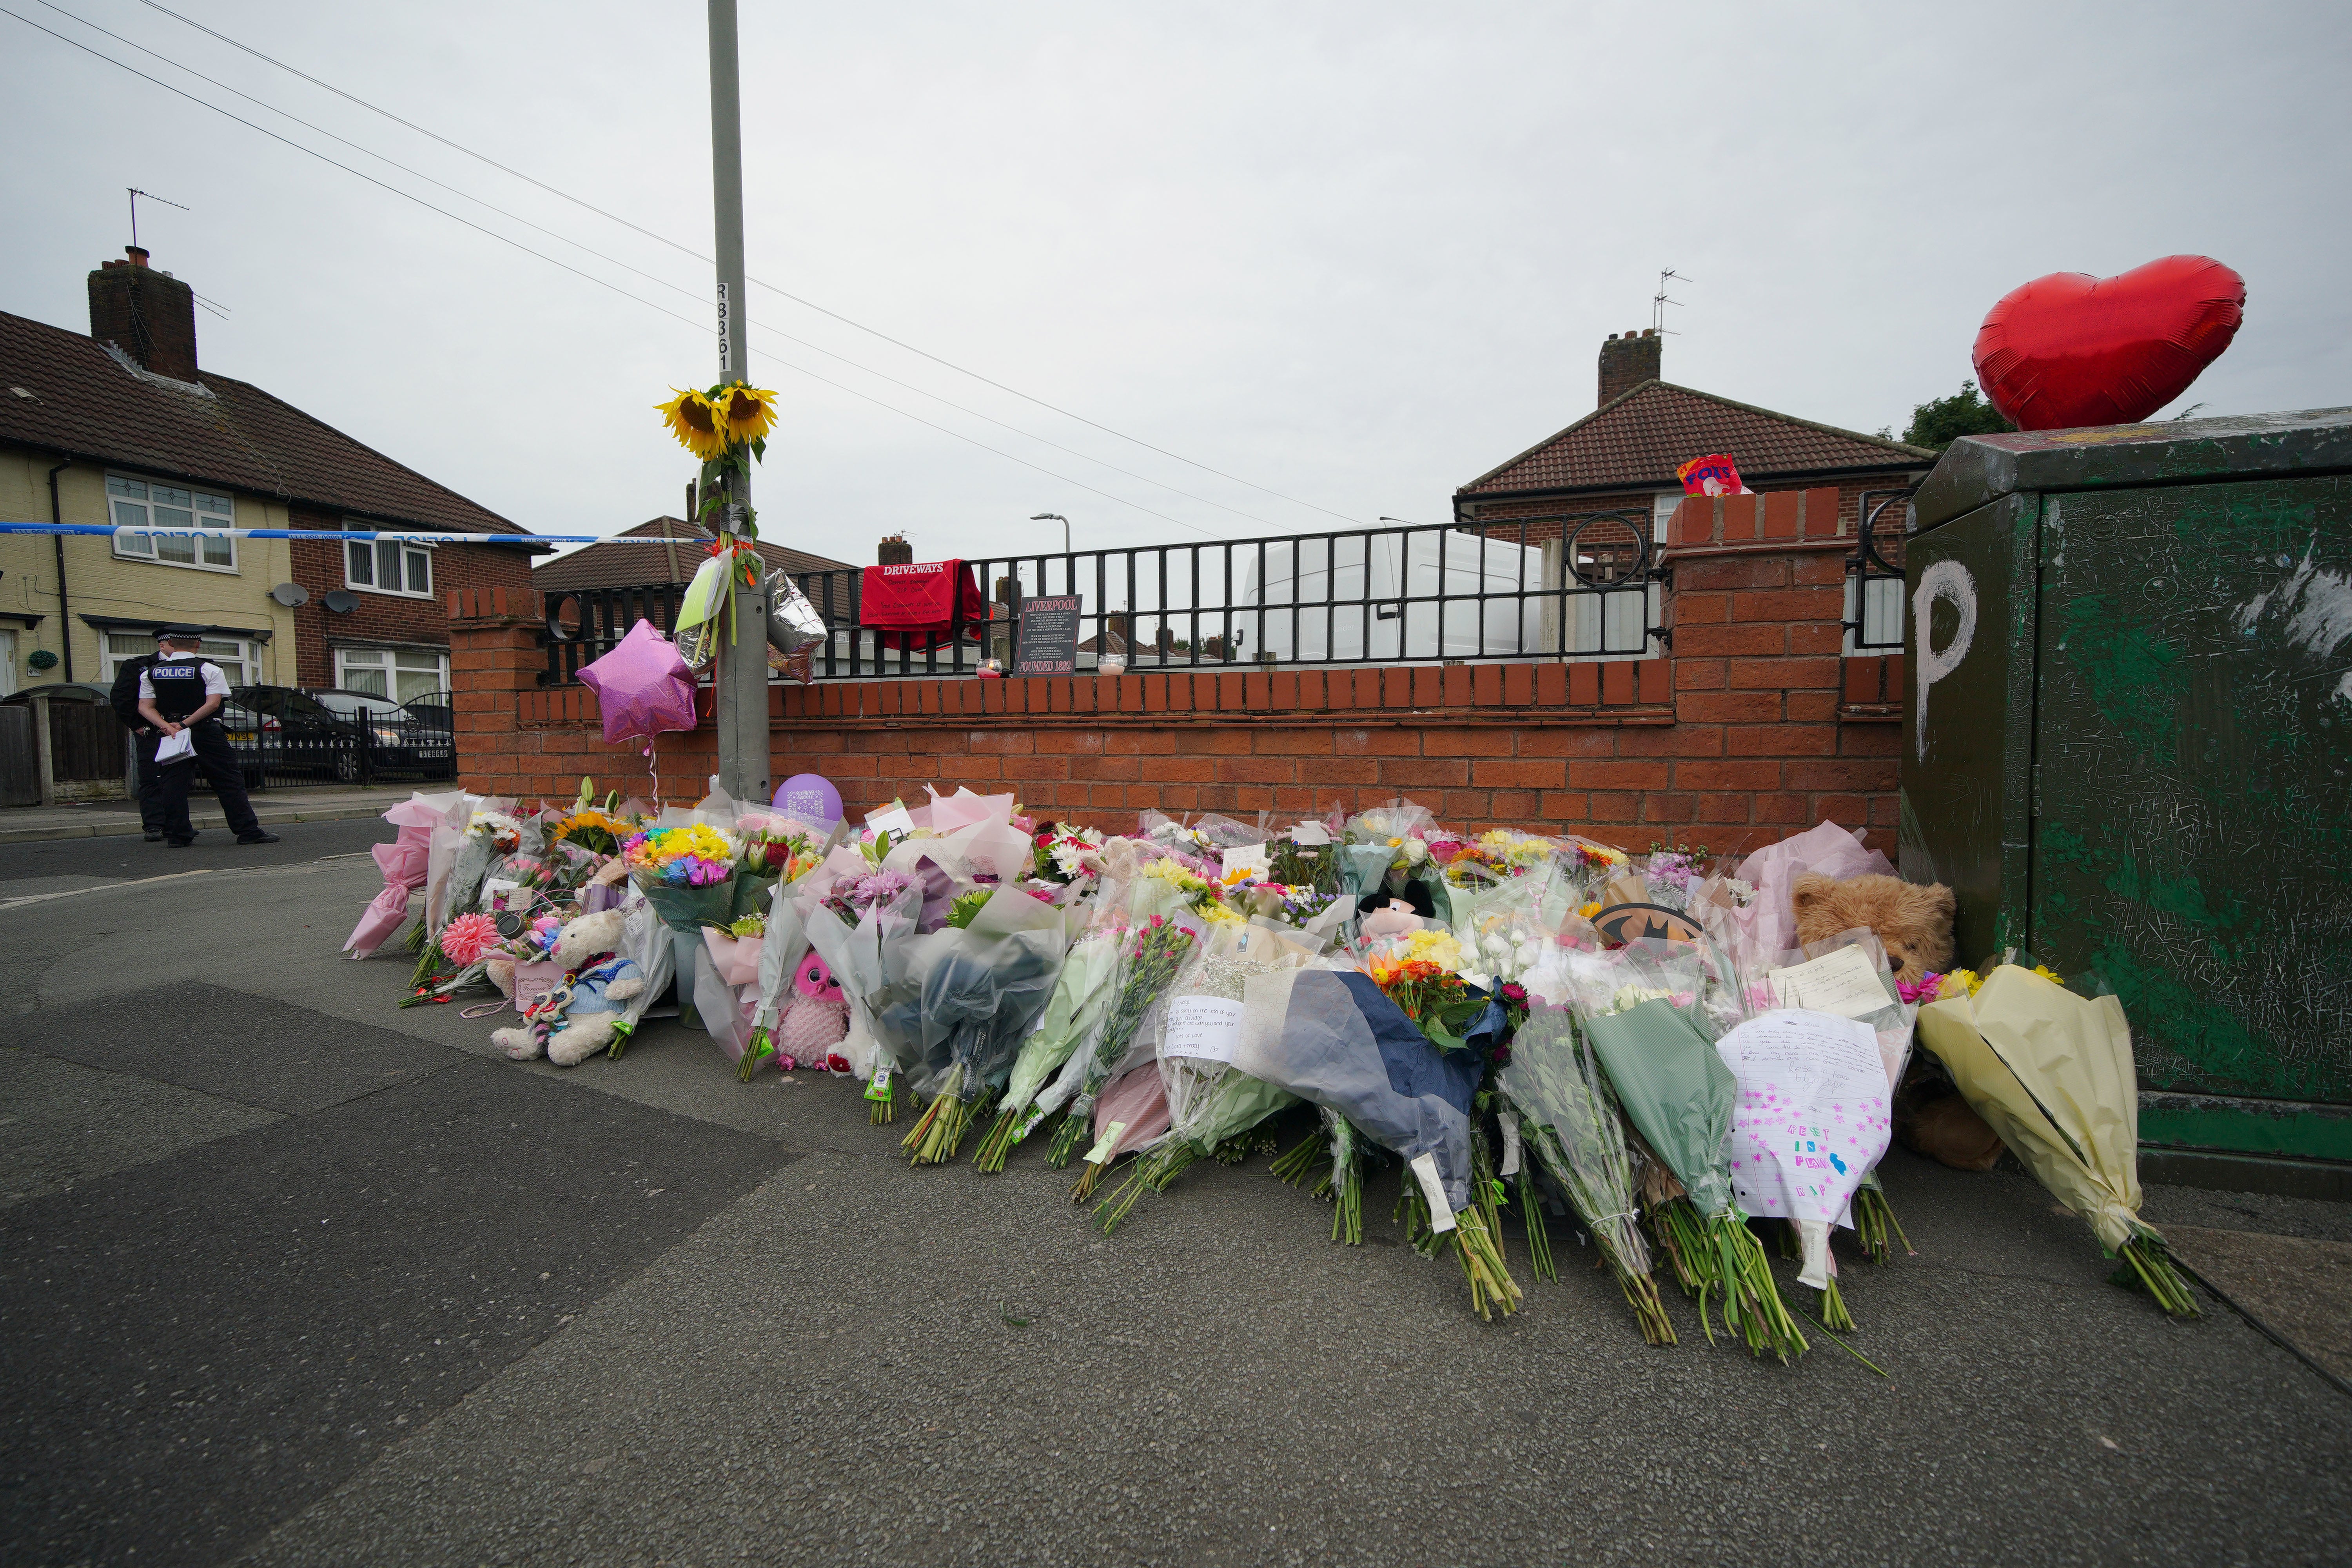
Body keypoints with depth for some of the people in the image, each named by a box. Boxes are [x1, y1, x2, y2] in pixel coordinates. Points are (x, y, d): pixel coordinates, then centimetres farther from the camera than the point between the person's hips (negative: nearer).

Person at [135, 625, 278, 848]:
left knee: (174, 783, 7)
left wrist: (167, 726, -9)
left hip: (170, 734, 4)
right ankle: (248, 831, -4)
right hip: (206, 733, -4)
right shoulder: (209, 669, -5)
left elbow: (145, 707, 0)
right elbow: (213, 704, -15)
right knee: (229, 782, -2)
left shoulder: (151, 673, 6)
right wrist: (186, 724, -11)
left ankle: (177, 835, 6)